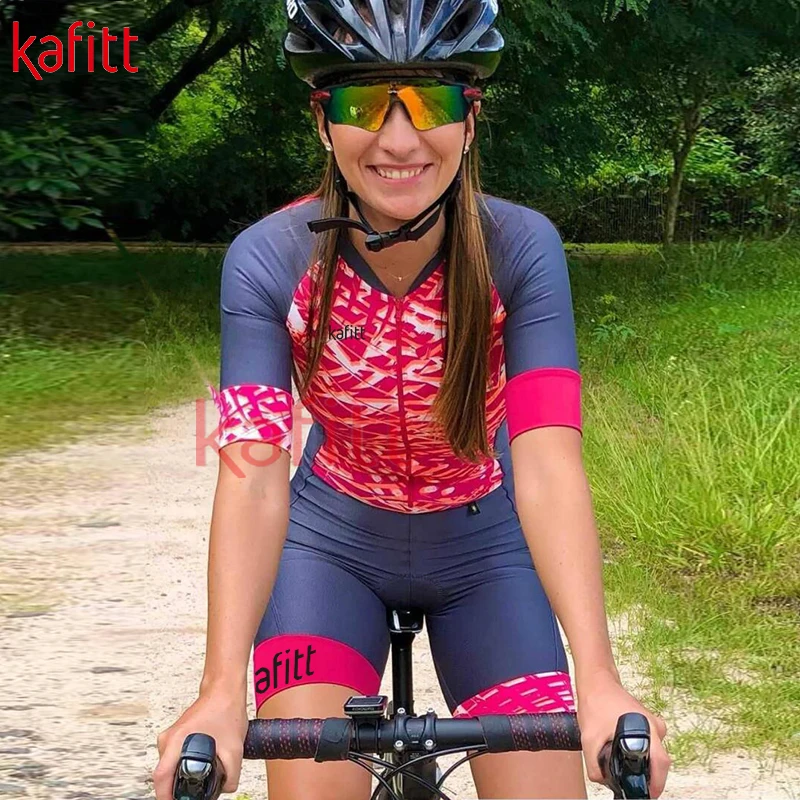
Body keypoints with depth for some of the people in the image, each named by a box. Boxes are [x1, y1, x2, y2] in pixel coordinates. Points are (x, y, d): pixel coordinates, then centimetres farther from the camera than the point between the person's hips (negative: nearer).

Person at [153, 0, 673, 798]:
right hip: (334, 545, 0)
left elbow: (547, 465, -31)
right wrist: (221, 691, -42)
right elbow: (253, 477, -30)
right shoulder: (268, 261, -22)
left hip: (481, 552, 1)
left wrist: (598, 684, -42)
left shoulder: (522, 248, -23)